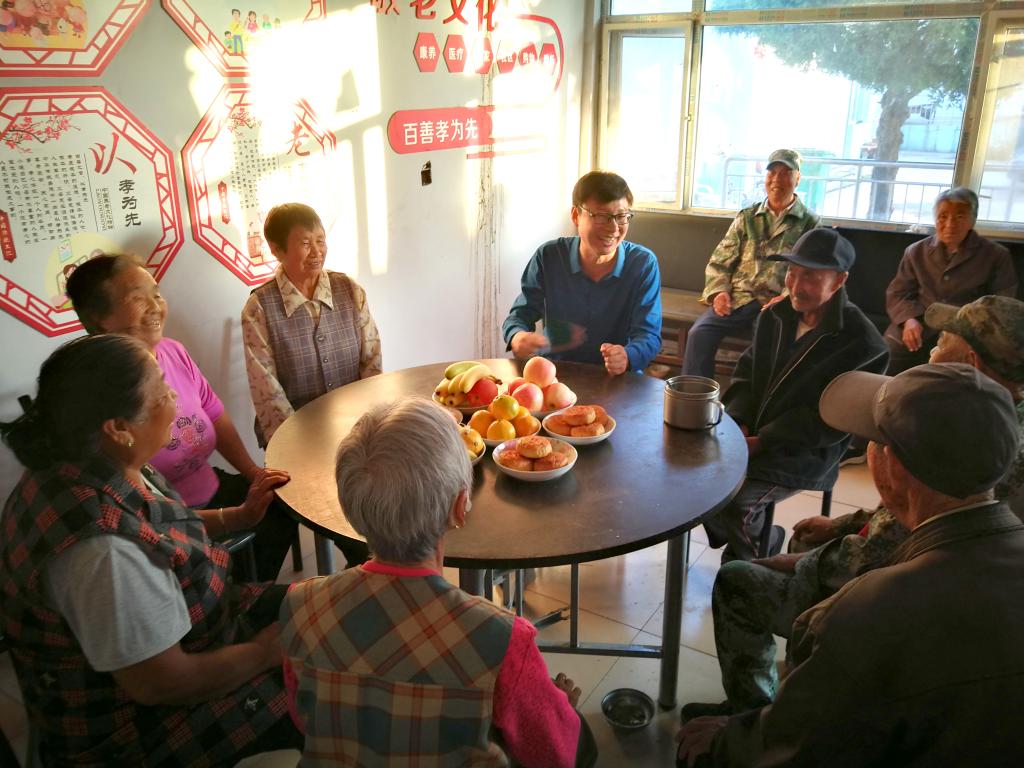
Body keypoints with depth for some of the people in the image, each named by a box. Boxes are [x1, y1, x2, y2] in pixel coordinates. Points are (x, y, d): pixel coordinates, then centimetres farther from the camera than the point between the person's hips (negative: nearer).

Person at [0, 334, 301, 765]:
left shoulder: (85, 467, -9)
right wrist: (264, 652, -14)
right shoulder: (104, 550, -38)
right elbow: (162, 683, -28)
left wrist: (239, 517, 3)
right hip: (136, 720, -9)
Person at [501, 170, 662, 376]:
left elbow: (648, 334, -9)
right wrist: (517, 337, -22)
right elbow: (521, 314, 2)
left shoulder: (644, 264, -4)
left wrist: (627, 357, -32)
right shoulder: (548, 257, -2)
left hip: (616, 382, 1)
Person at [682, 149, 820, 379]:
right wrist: (719, 291, -4)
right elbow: (719, 263, 16)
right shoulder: (746, 218, 17)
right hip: (738, 299, 2)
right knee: (699, 333, -23)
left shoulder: (810, 224, 10)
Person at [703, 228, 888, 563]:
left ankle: (746, 561, 8)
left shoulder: (861, 344, -15)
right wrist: (739, 423, -5)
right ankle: (750, 536, 14)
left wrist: (761, 441, -20)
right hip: (750, 433, 7)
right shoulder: (776, 314, 5)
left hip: (804, 452, -6)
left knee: (731, 497, -25)